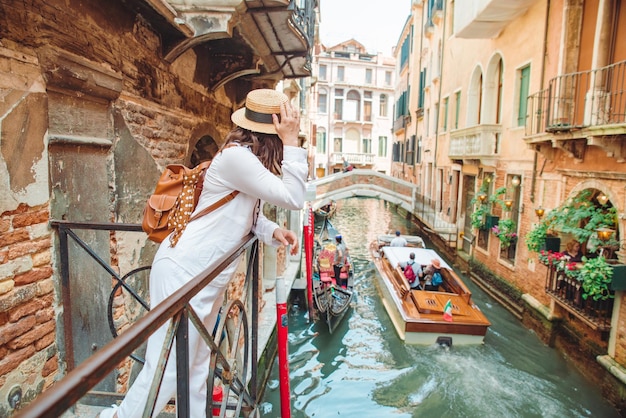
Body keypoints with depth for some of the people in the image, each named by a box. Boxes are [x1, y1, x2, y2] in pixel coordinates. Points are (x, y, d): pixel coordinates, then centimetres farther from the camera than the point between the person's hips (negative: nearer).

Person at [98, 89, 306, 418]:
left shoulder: (249, 157, 10)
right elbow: (293, 199, -20)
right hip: (184, 272, -10)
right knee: (168, 368, 0)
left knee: (196, 366, 20)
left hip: (209, 276, 10)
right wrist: (292, 143, -18)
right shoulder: (236, 156, -20)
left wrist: (273, 231, -5)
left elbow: (248, 212, 13)